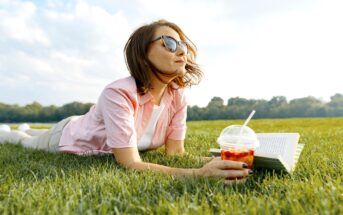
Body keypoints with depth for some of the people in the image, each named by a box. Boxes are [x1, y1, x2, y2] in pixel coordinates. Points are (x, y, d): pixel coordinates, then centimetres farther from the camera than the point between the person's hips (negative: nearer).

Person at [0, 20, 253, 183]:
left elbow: (175, 151, -21)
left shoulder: (178, 96, -23)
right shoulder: (119, 93, -41)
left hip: (103, 155, 5)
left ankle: (28, 132, 58)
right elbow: (130, 165, -44)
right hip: (69, 136, -5)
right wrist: (197, 173, -56)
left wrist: (203, 168, -40)